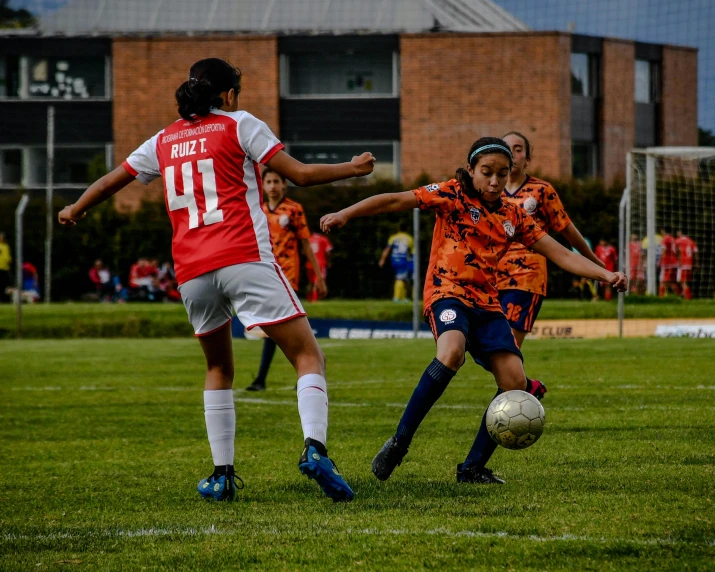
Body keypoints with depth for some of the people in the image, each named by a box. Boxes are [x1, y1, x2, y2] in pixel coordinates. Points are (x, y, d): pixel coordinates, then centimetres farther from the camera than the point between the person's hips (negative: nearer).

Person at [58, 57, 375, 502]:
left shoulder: (164, 141, 18)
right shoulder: (239, 124, 6)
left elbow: (110, 183, 30)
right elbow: (300, 174, 1)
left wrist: (74, 211, 49)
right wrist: (353, 169, 16)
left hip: (191, 271, 5)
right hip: (244, 259, -5)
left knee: (219, 369, 23)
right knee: (308, 356, -3)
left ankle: (223, 474, 14)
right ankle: (315, 449, -26)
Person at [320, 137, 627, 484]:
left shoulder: (512, 216, 13)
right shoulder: (452, 195, 0)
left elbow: (561, 255, 12)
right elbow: (395, 201, -8)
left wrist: (605, 275, 0)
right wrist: (345, 215, -20)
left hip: (486, 302, 6)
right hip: (448, 291, -6)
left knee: (515, 383, -10)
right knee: (452, 351, -37)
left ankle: (473, 467, 3)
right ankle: (398, 443, -28)